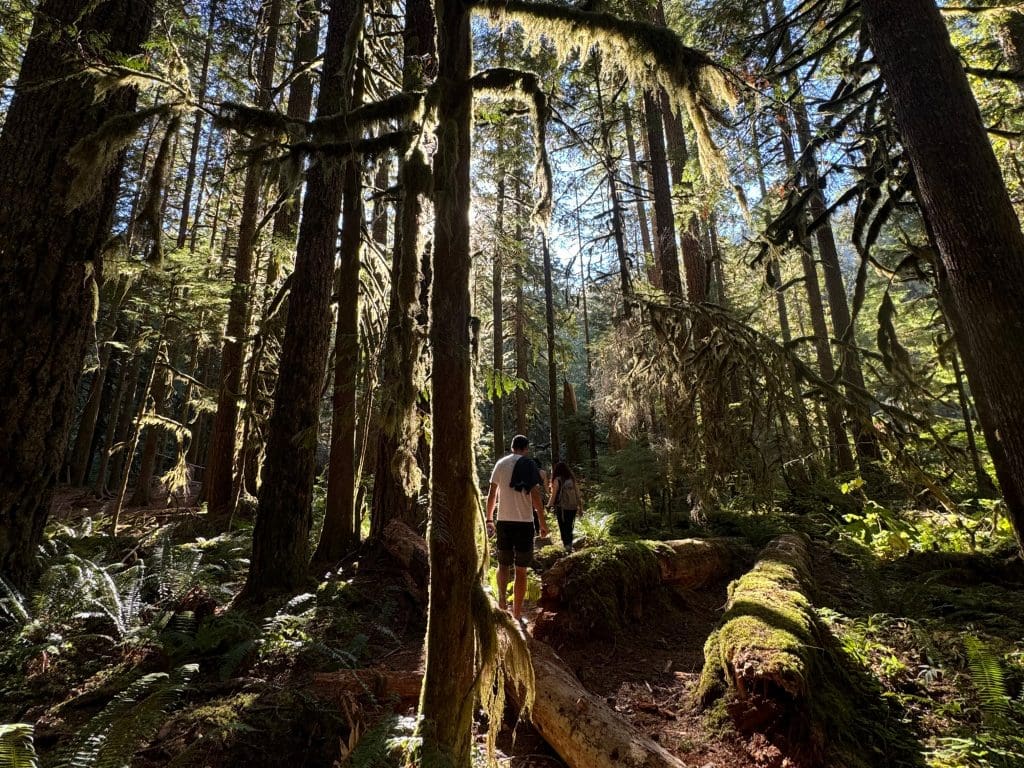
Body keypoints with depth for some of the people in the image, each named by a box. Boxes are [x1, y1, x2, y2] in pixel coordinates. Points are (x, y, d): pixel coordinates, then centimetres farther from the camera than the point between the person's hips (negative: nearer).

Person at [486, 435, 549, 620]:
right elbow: (535, 496, -9)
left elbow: (491, 494, 5)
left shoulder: (501, 464, 4)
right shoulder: (529, 465, -5)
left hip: (503, 521, 3)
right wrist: (543, 523, -2)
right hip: (524, 522, -2)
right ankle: (517, 613, 11)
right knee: (521, 570, 7)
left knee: (503, 564, 18)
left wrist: (489, 519, 15)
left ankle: (502, 599, -3)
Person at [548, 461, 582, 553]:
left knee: (563, 528, 4)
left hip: (561, 507, -4)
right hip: (573, 507, 4)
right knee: (569, 527, 18)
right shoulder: (572, 479, 4)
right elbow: (577, 494, 5)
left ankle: (566, 544, -6)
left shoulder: (557, 480, -7)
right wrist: (580, 507, 12)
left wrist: (550, 506, 2)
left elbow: (554, 495, -7)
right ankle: (570, 544, 20)